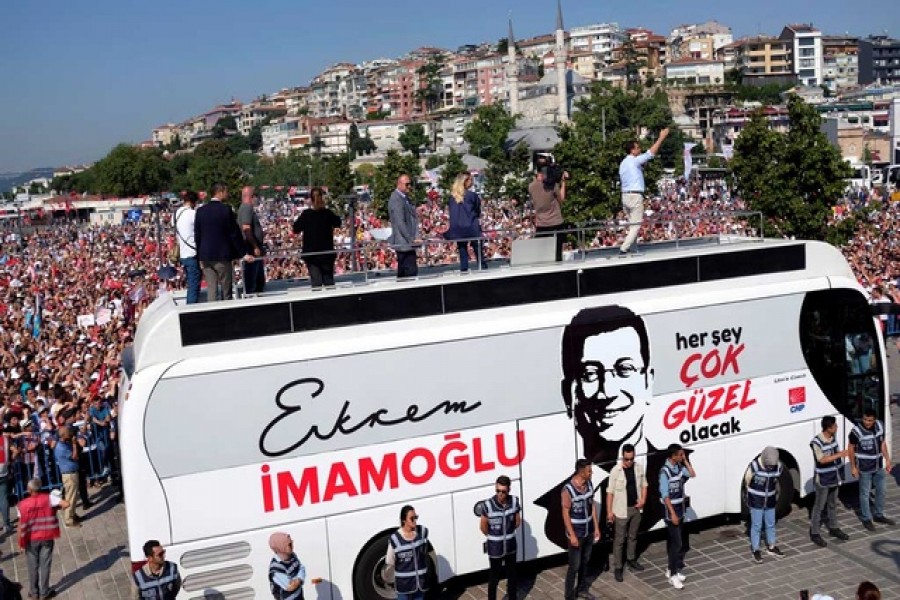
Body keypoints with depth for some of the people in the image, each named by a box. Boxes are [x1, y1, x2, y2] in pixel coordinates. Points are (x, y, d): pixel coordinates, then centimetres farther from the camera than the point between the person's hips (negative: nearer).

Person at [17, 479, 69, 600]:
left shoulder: (23, 504, -11)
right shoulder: (49, 498, -13)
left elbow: (21, 525, -7)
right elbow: (66, 504, -22)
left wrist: (20, 541, 4)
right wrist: (58, 507, 0)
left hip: (31, 540, 0)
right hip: (46, 538, 0)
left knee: (33, 566, 16)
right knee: (45, 565, 10)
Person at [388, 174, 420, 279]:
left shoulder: (406, 199, 17)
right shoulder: (396, 199, -13)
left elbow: (414, 219, 16)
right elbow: (400, 223, -18)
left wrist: (416, 237, 5)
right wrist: (411, 240, -17)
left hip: (408, 242, 10)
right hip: (404, 243, -10)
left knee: (403, 273, 12)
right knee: (412, 271, -13)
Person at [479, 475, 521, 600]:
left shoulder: (514, 501, -14)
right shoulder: (487, 505, -24)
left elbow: (517, 522, 4)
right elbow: (483, 527, -8)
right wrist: (494, 537, 6)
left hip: (510, 546, 4)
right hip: (495, 548, -3)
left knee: (512, 575, 19)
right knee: (495, 577, 7)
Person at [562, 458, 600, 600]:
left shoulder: (589, 484, -2)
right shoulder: (568, 489, -23)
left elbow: (592, 506, 7)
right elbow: (565, 513, -18)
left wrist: (596, 527, 9)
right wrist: (572, 535, -18)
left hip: (589, 531, 7)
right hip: (576, 533, -6)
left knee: (585, 561, 20)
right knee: (574, 566, 0)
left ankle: (582, 588, 37)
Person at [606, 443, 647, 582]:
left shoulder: (639, 468, -4)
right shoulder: (616, 471, -18)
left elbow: (643, 485, 9)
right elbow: (610, 492, -13)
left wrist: (643, 500, -6)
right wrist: (609, 511, -13)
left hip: (636, 508, 5)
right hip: (621, 510, -5)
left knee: (633, 536, 21)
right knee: (619, 540, 3)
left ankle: (631, 560, 39)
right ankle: (618, 567, 12)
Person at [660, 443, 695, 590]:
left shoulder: (679, 467, 3)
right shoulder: (665, 472, -21)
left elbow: (692, 474, 4)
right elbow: (665, 495, -21)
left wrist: (685, 460, -3)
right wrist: (672, 514, -21)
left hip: (680, 509, 8)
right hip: (671, 511, -8)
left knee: (673, 541, 15)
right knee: (677, 543, -7)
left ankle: (671, 570, 25)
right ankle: (673, 575, 2)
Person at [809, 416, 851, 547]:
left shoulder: (833, 438, 0)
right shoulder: (817, 442, -24)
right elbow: (822, 460, -28)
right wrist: (840, 454, -28)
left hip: (834, 478, 8)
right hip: (823, 480, -8)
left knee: (833, 504, 21)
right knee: (819, 506, 3)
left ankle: (833, 528, 37)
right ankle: (814, 533, 14)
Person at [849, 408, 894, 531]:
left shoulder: (880, 426, -6)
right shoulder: (857, 431, -22)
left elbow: (883, 443, 7)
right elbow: (851, 448, -11)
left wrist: (887, 460, 7)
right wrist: (853, 467, -10)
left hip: (879, 466, 6)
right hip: (864, 468, -6)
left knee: (881, 491, 18)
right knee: (865, 494, 6)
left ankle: (879, 515, 36)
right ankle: (866, 519, 21)